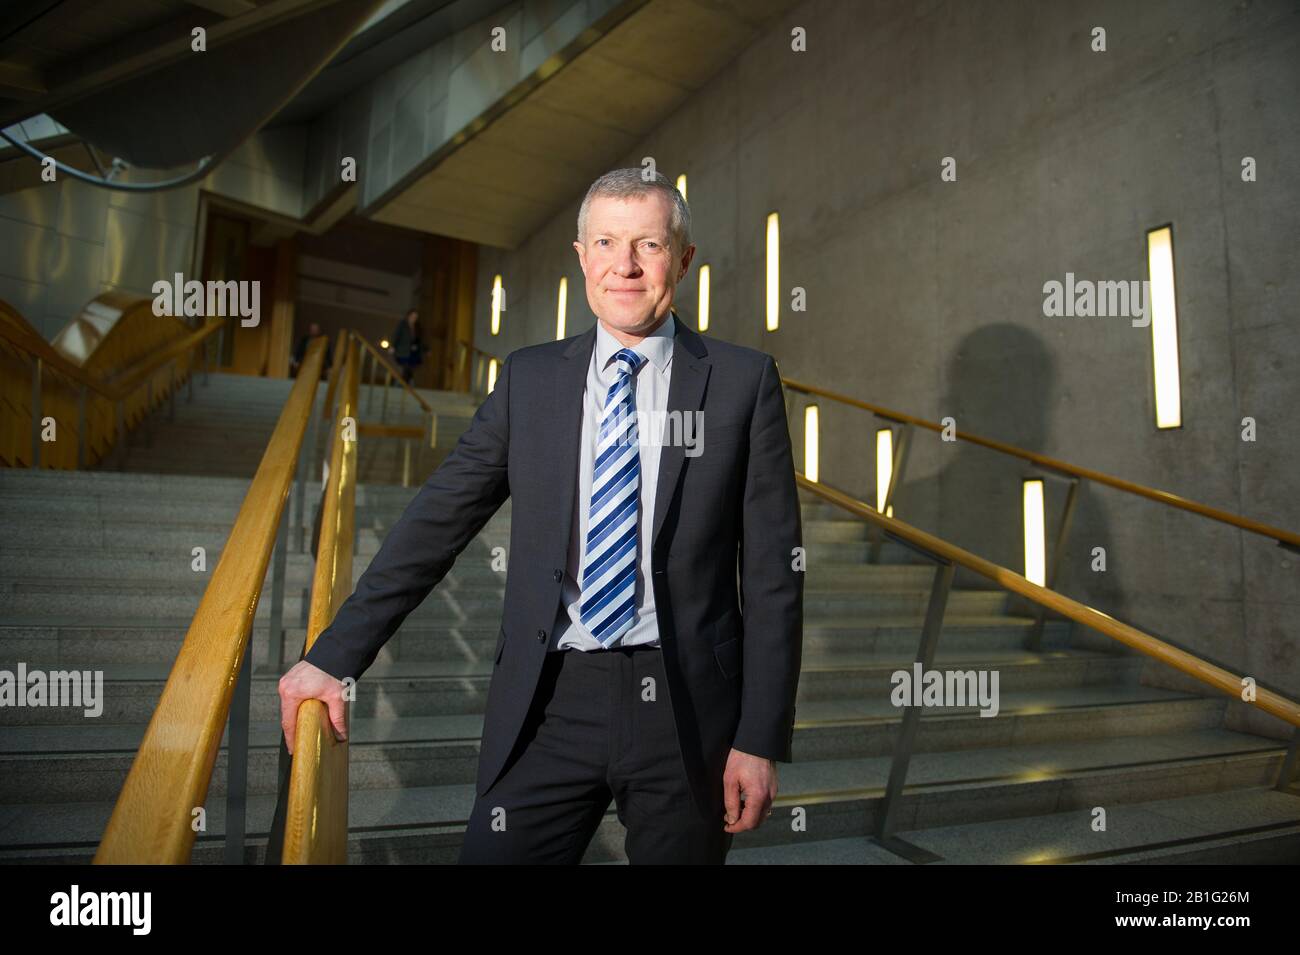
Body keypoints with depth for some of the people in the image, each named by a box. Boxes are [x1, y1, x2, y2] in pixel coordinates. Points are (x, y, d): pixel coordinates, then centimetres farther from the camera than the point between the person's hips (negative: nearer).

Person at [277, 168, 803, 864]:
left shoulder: (743, 381, -2)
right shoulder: (530, 378, 4)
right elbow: (436, 521, 4)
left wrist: (761, 737, -4)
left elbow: (773, 571, -3)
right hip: (549, 703, 1)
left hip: (686, 704, -1)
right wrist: (333, 656, 2)